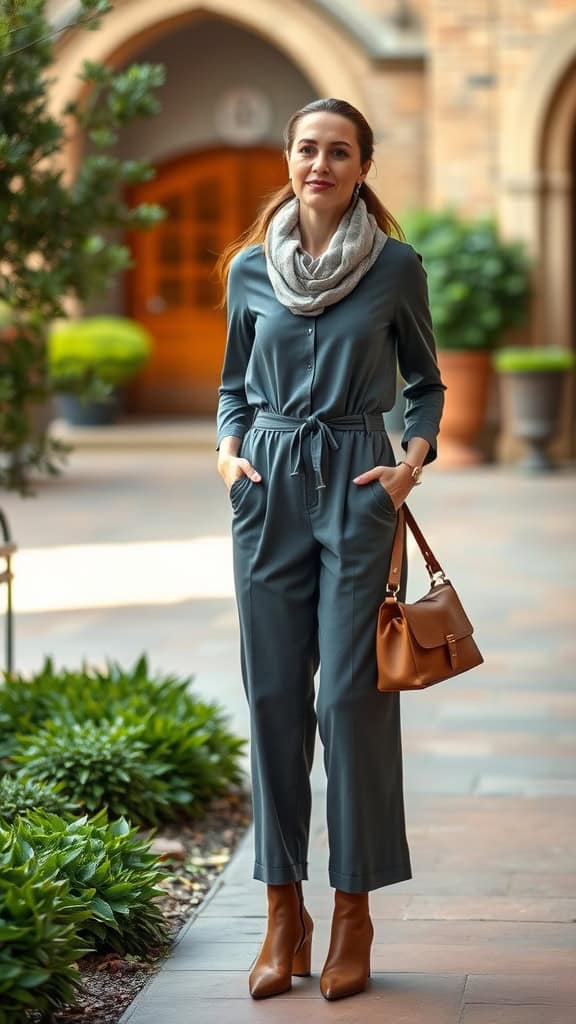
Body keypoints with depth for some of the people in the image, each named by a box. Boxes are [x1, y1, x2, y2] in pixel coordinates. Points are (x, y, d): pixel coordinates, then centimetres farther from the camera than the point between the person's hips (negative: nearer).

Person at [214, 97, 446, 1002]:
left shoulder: (397, 266, 0)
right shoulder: (250, 268, 6)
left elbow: (426, 382, 10)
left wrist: (413, 463, -5)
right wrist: (227, 449, 0)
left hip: (358, 486, -2)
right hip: (270, 487, 2)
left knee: (353, 695, -4)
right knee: (274, 696, 3)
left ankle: (353, 912, 8)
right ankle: (284, 911, 12)